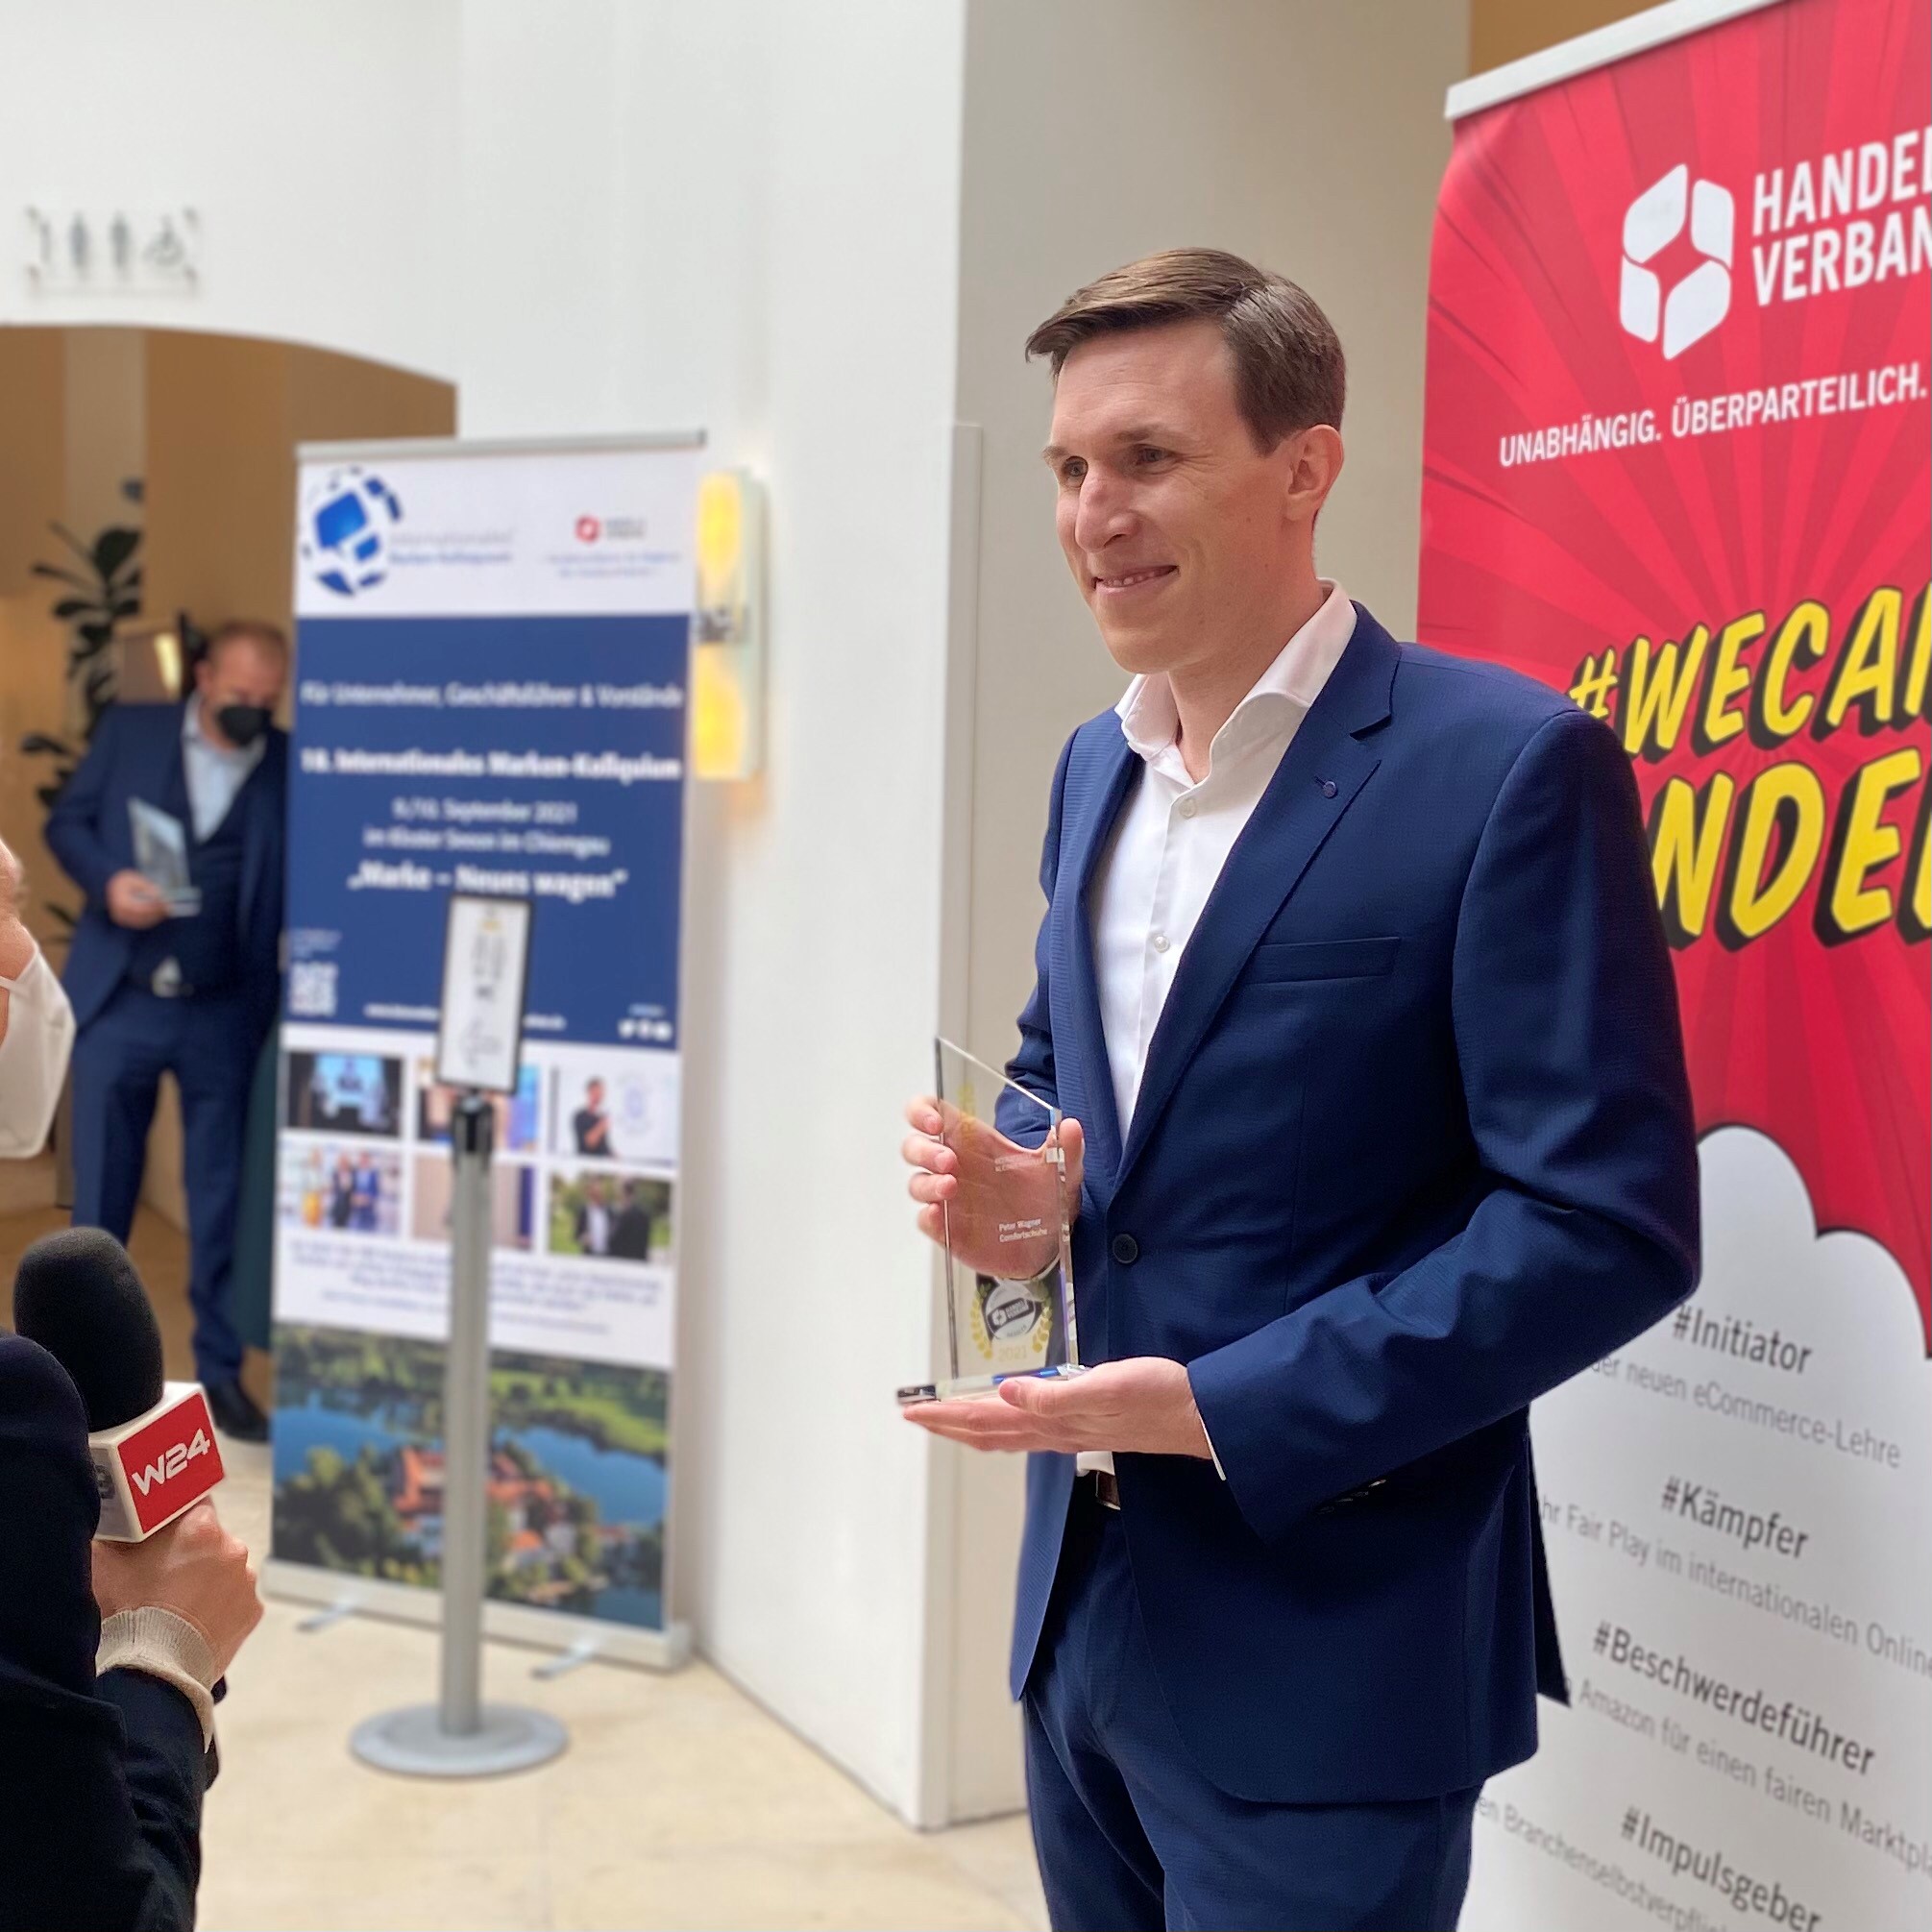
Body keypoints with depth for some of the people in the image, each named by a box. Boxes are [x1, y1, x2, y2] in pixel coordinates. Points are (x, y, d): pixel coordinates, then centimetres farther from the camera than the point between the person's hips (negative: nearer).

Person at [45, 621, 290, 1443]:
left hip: (225, 1013, 0)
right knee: (100, 1190, 9)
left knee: (220, 1198, 7)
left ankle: (221, 1370, 17)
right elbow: (67, 821, 7)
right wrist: (106, 880, -14)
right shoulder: (130, 730, 3)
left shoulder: (292, 766, -1)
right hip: (119, 1002, 1)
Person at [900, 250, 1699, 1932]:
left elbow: (1610, 1222, -18)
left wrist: (1224, 1409, -22)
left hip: (1326, 1650, -7)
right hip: (1082, 1597, 7)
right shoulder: (1096, 768, 8)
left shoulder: (1509, 764, -15)